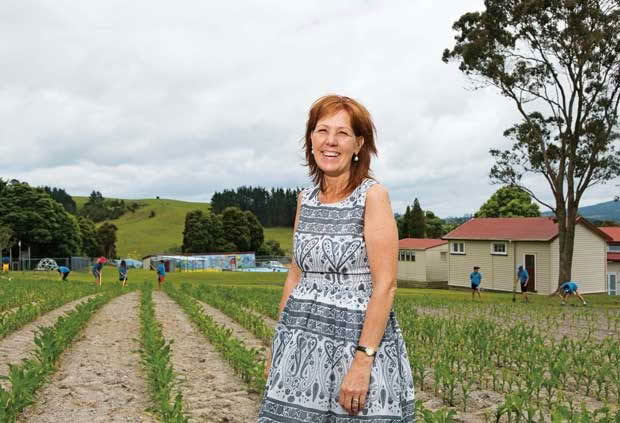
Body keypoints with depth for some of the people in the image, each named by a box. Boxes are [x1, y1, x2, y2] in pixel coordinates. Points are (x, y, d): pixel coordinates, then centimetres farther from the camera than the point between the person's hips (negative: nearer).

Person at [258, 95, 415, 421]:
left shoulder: (373, 195, -10)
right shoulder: (305, 199, 6)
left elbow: (385, 284, -14)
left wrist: (362, 360, -19)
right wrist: (278, 343, 13)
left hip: (360, 337, -5)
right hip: (301, 338, 5)